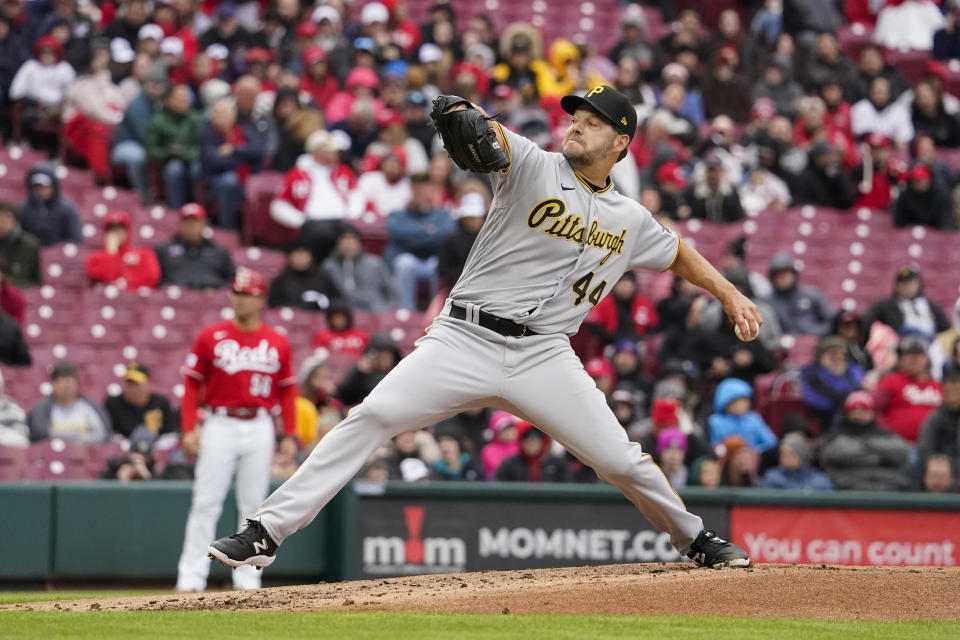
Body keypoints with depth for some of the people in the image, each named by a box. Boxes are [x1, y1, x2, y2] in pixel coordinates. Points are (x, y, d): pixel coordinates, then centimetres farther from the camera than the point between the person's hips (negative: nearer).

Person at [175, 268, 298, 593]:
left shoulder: (278, 343, 7)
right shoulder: (211, 337, 2)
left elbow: (287, 391, 10)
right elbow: (192, 383, 2)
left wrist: (290, 436, 4)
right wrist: (189, 429, -6)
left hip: (260, 429, 2)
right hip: (221, 425, -2)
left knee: (253, 506, 5)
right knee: (205, 504, -4)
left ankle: (247, 579, 10)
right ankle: (191, 577, -4)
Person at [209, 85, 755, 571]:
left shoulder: (631, 221, 12)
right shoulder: (533, 167, 0)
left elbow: (679, 254, 31)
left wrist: (729, 293, 24)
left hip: (543, 356, 3)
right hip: (465, 339, -3)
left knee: (622, 461, -3)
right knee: (372, 417, -19)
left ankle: (696, 540, 26)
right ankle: (267, 532, -20)